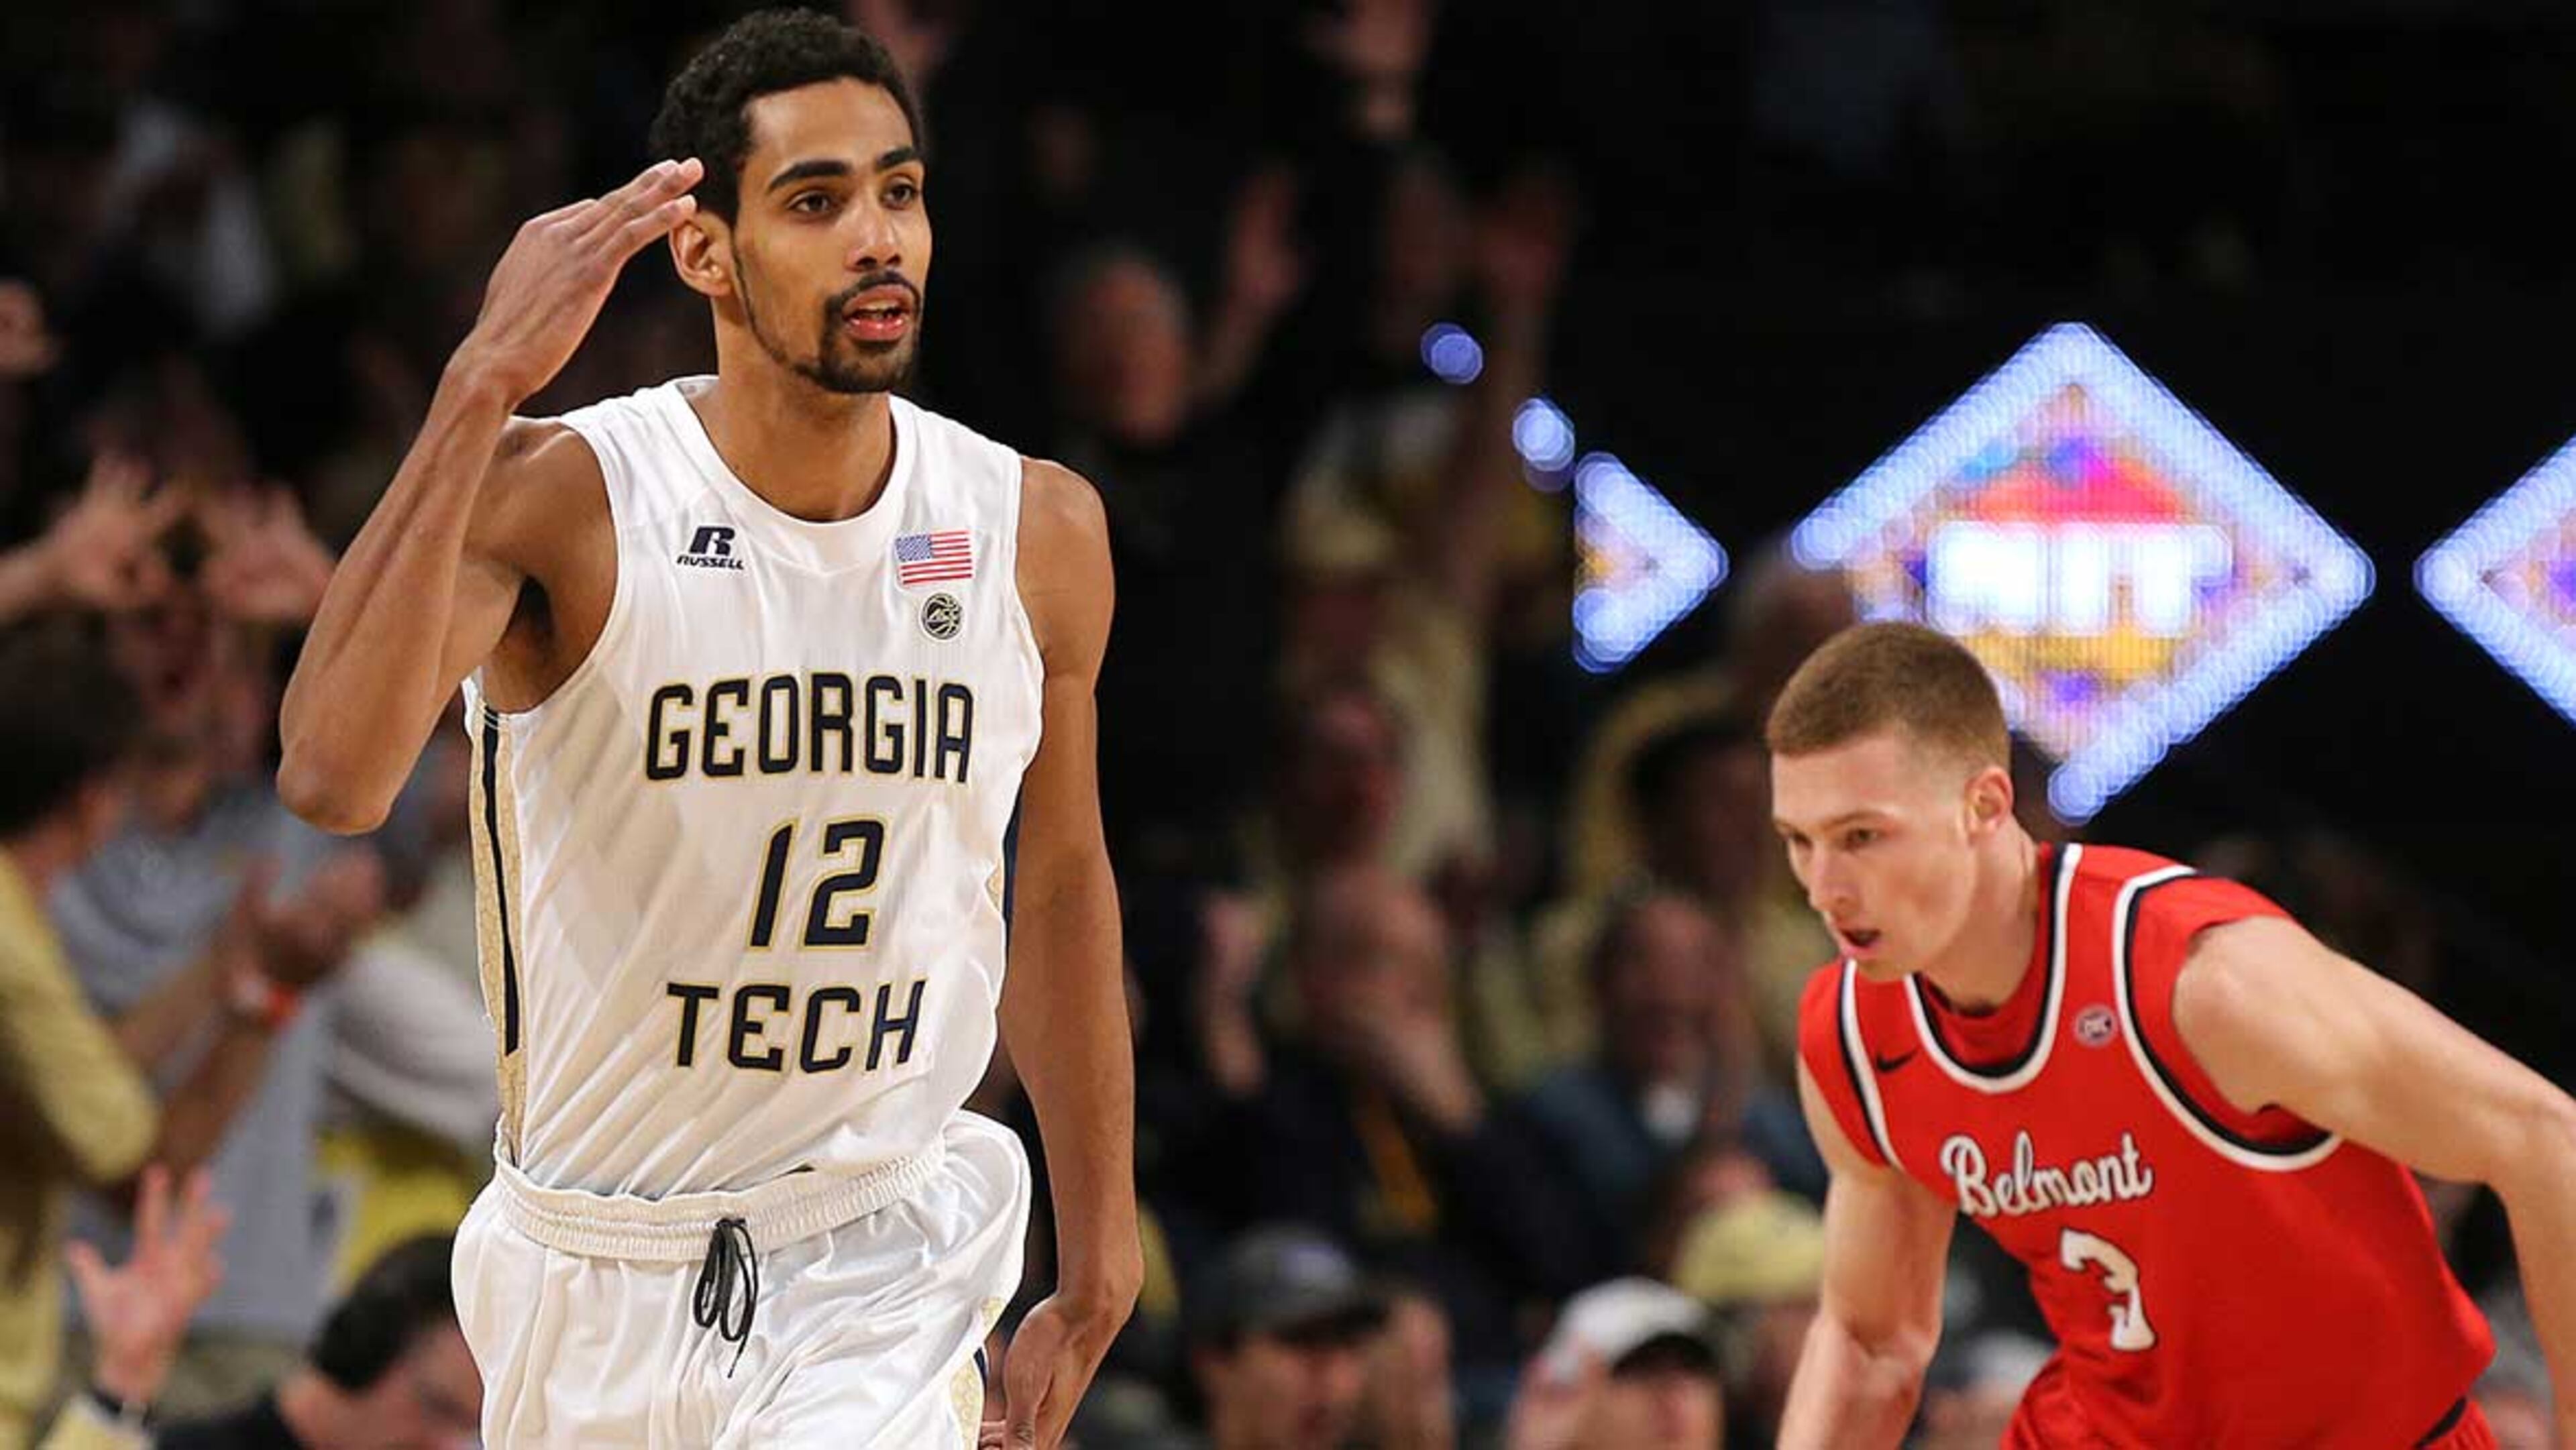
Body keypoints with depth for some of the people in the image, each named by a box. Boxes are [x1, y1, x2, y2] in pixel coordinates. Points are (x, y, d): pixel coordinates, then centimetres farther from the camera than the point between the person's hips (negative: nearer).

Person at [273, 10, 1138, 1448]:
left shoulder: (1037, 531, -3)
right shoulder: (564, 500, -15)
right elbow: (335, 778, -33)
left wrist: (1097, 1267, 17)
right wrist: (485, 386, -36)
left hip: (881, 1265, 1)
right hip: (598, 1263, -1)